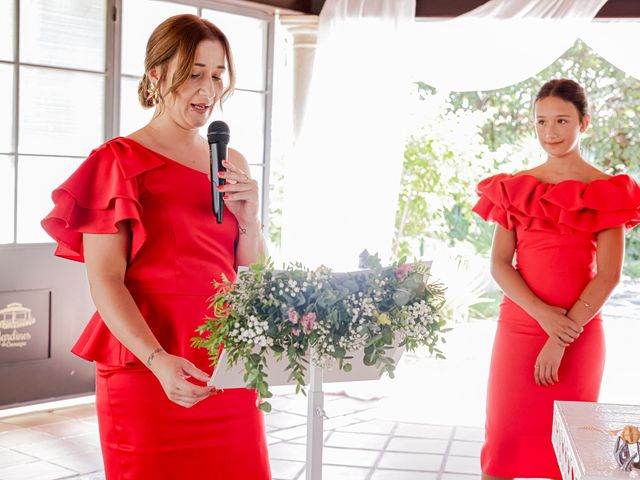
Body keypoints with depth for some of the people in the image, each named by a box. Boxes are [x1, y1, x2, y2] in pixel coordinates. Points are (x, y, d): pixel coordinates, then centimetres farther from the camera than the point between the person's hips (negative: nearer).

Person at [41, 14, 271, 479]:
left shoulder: (232, 164, 12)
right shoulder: (118, 161, -4)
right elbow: (105, 282, -11)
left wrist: (249, 219, -6)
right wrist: (158, 360, -24)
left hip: (228, 371, 5)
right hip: (145, 369, -5)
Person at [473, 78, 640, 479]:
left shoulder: (606, 192, -1)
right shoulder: (515, 187, 7)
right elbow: (499, 263, -1)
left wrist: (562, 338, -14)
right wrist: (543, 314, -16)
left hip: (579, 333, -2)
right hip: (518, 326, 2)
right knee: (504, 437, 4)